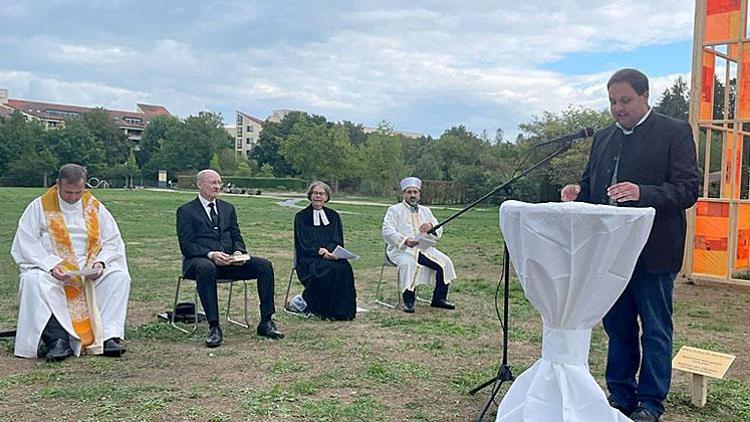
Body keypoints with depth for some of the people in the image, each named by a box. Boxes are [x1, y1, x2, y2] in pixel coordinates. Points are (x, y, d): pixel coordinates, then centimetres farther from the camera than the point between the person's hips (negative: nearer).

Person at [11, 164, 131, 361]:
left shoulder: (95, 207, 11)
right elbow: (26, 243, -4)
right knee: (33, 280, -33)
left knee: (120, 276, -24)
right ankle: (57, 338, -37)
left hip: (91, 272, 2)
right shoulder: (39, 207, 5)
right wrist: (51, 264, -21)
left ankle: (108, 335, -29)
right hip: (51, 271, -2)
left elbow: (113, 242, 10)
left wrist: (101, 262, -12)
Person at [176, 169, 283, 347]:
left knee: (264, 265, -18)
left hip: (229, 260, 5)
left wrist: (239, 252, -7)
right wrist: (210, 254, -21)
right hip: (200, 260, -5)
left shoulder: (228, 208, 21)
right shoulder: (186, 211, 5)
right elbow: (186, 245, -5)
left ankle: (266, 323, -14)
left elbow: (236, 237, 16)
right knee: (207, 268, -41)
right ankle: (214, 328, -34)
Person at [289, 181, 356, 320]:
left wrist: (327, 250, -16)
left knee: (345, 268, -29)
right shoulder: (301, 217, 7)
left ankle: (342, 311, -19)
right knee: (331, 269, -32)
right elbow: (304, 244, -3)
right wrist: (320, 251, -19)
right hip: (309, 260, -3)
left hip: (331, 256, 3)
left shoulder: (333, 216, 16)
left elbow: (338, 241, 6)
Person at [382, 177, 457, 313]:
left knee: (445, 262, -15)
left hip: (424, 248, 5)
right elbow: (387, 231, -10)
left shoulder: (425, 210, 20)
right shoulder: (394, 210, 5)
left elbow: (439, 231, 13)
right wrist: (405, 240, -27)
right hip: (401, 249, -5)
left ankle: (439, 298, -5)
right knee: (409, 263, -36)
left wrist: (431, 226, -12)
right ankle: (408, 302, -26)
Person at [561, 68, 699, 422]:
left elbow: (688, 190, -12)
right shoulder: (603, 137, 13)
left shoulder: (675, 132, -5)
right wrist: (578, 191, -4)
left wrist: (643, 193, -27)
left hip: (652, 251, -5)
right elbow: (592, 182, 19)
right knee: (617, 325, 14)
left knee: (655, 329, 6)